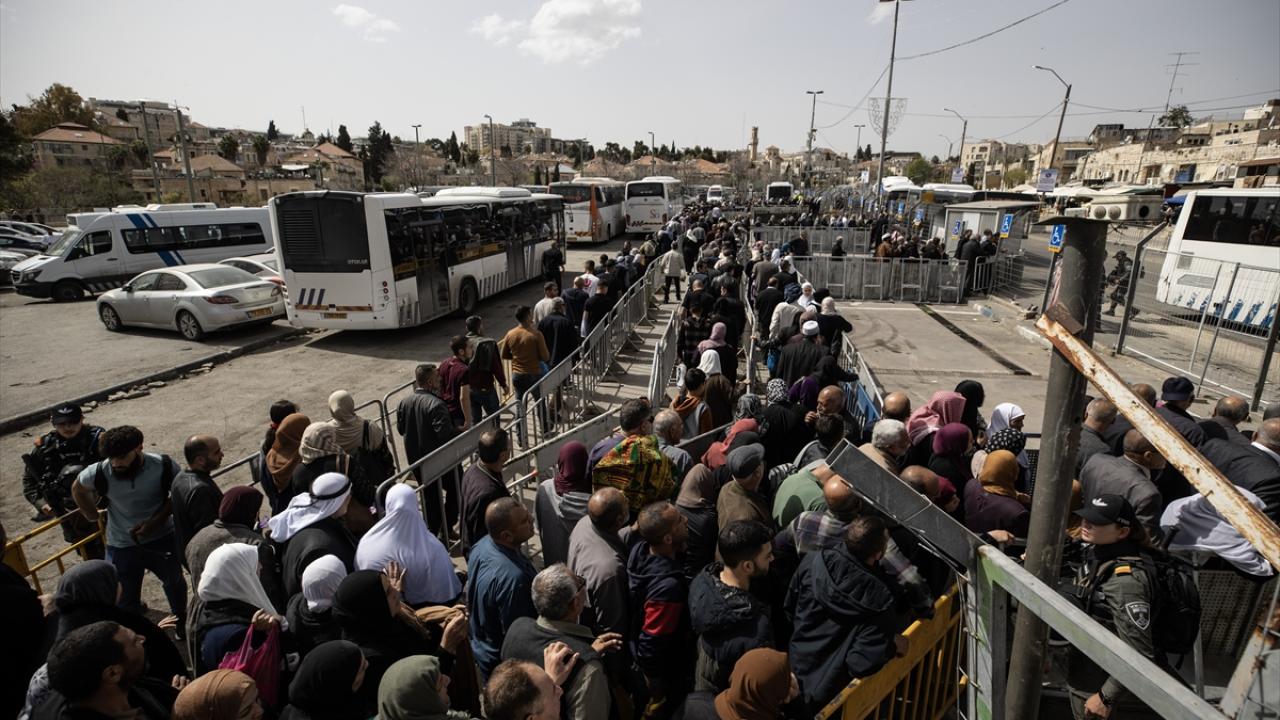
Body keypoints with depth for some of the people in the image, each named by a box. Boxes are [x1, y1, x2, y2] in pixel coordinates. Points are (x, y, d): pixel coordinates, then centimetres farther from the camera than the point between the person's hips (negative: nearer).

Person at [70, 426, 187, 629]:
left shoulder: (163, 465, -24)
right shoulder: (100, 472, -22)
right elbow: (78, 489, 2)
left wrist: (156, 520, -20)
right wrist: (92, 516, 4)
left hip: (162, 538, 1)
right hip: (122, 546, -1)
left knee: (175, 582, 24)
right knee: (126, 600, 11)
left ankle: (181, 620, 50)